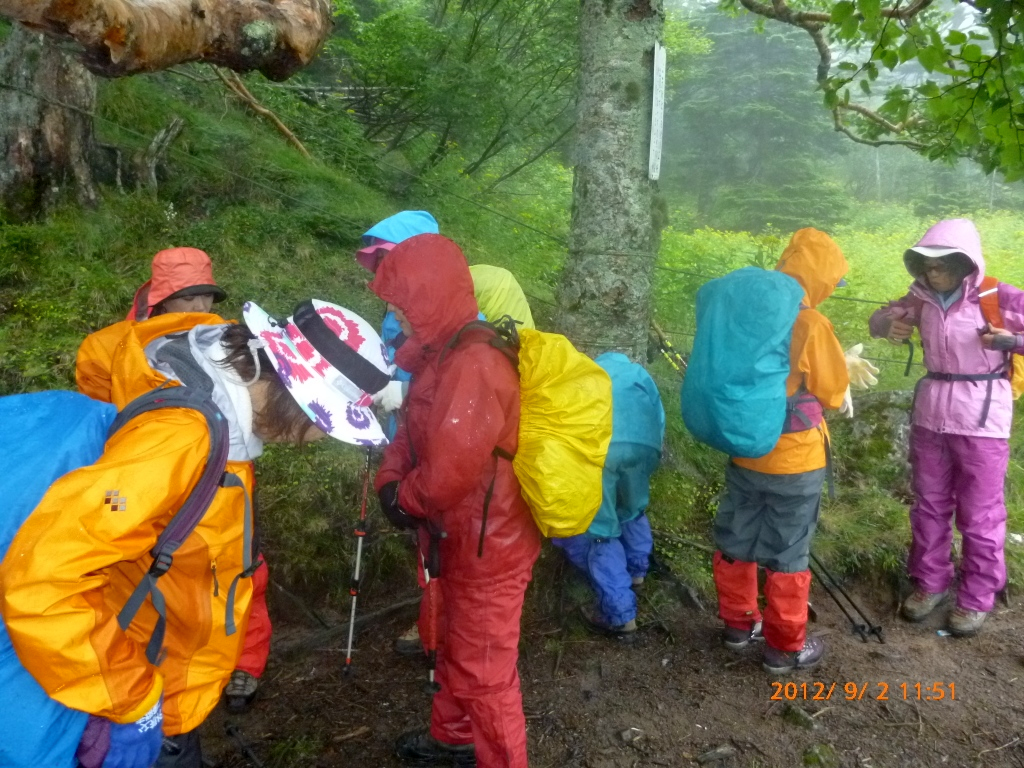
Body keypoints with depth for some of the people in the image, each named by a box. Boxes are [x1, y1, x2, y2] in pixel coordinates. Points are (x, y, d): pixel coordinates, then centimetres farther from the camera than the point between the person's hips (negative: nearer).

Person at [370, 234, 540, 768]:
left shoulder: (474, 366, -28)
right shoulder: (443, 355, 5)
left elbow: (448, 473, -31)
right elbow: (413, 429, 12)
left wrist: (403, 499, -11)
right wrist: (389, 481, -6)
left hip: (487, 547, -10)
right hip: (459, 538, 10)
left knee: (483, 669, 6)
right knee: (454, 645, 27)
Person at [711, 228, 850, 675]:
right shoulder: (810, 325, -20)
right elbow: (833, 395, -9)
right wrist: (840, 372, 10)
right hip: (794, 460, -5)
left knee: (736, 540, 17)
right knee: (788, 554, 8)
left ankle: (738, 623, 35)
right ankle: (784, 647, 23)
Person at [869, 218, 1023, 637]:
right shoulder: (923, 299, 1)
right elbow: (881, 317, 15)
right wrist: (889, 326, -8)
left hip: (981, 418, -4)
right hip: (930, 414, 5)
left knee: (979, 514, 7)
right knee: (929, 505, 16)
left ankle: (977, 597, 24)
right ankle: (930, 582, 33)